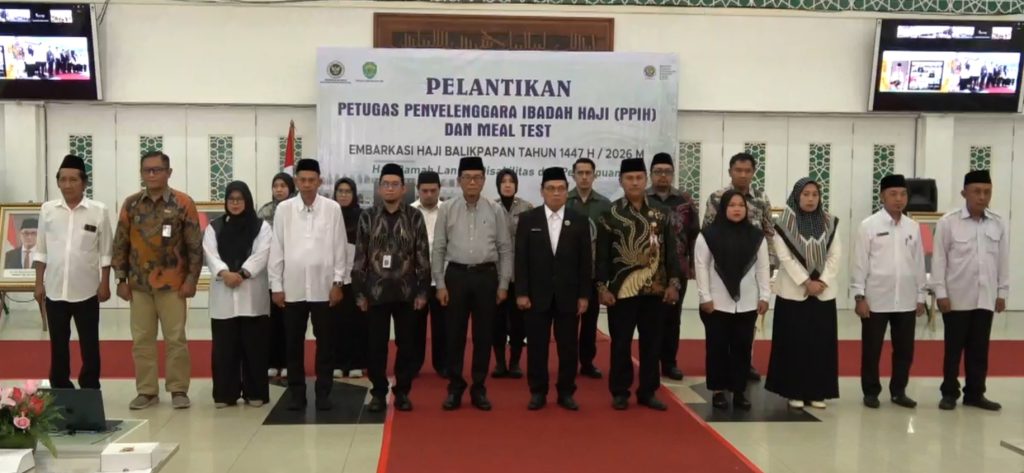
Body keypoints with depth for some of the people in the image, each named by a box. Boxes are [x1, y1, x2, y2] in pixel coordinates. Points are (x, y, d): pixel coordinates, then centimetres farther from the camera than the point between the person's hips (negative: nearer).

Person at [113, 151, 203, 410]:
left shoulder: (183, 203, -4)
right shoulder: (131, 204, 5)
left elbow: (195, 246, -3)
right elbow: (121, 244, 9)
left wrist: (191, 279, -7)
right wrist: (121, 279, 4)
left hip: (172, 284, -3)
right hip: (139, 284, 3)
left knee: (175, 338, 2)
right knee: (141, 339, 8)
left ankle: (179, 390, 11)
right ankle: (146, 391, 17)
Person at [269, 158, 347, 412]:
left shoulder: (333, 208, -1)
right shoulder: (284, 209, 1)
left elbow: (340, 247, 1)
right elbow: (277, 249, 2)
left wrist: (338, 282, -3)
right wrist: (276, 286, 0)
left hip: (324, 287, -1)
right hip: (293, 288, 1)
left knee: (325, 342, 5)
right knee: (294, 343, 8)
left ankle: (323, 392, 15)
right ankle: (296, 392, 18)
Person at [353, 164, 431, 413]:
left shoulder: (415, 217, 1)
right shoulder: (368, 217, 2)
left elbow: (423, 257, 1)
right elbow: (360, 257, 3)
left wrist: (422, 291, -3)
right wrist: (359, 292, 0)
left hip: (406, 292, 0)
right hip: (376, 292, 0)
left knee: (406, 345, 7)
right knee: (377, 345, 5)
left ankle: (402, 391, 19)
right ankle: (378, 392, 17)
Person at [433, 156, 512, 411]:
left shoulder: (496, 210, 2)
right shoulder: (447, 209, 1)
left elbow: (505, 249, 4)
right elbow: (438, 249, 3)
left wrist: (503, 284, 0)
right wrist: (440, 284, -2)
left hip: (486, 276, 0)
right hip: (456, 275, 0)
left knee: (483, 335, 7)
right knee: (455, 334, 5)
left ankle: (478, 388, 19)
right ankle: (455, 388, 17)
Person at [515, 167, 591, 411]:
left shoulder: (580, 221, 4)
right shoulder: (527, 219, 2)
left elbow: (585, 262, 3)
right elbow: (521, 259, 0)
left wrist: (584, 295, -1)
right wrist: (521, 293, -6)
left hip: (568, 296, 1)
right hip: (537, 295, 0)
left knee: (568, 346, 5)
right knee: (537, 346, 5)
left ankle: (566, 392, 17)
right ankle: (538, 392, 16)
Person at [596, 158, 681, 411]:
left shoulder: (660, 213, 6)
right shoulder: (610, 214, -1)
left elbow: (670, 250, 6)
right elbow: (602, 254, -2)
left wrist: (673, 283, -1)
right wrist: (602, 287, -7)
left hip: (655, 290, 2)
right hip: (621, 290, -2)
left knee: (652, 343, 8)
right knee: (621, 344, 4)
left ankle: (647, 392, 18)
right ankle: (620, 392, 16)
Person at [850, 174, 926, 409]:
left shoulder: (913, 227, 7)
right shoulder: (869, 225, -4)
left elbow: (919, 263, 10)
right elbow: (860, 263, -5)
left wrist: (921, 297, 10)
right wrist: (859, 297, -9)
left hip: (906, 301, 4)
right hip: (876, 300, -3)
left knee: (904, 349, 10)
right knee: (871, 350, 5)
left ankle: (898, 391, 24)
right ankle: (871, 392, 18)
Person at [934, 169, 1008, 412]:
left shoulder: (999, 223, 2)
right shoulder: (948, 222, -7)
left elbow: (1003, 260, 7)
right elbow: (939, 259, -5)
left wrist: (1002, 293, 7)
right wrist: (940, 293, -7)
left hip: (985, 298, 3)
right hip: (957, 297, -3)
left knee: (979, 349, 10)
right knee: (954, 348, 6)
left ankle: (975, 393, 21)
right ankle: (949, 393, 17)